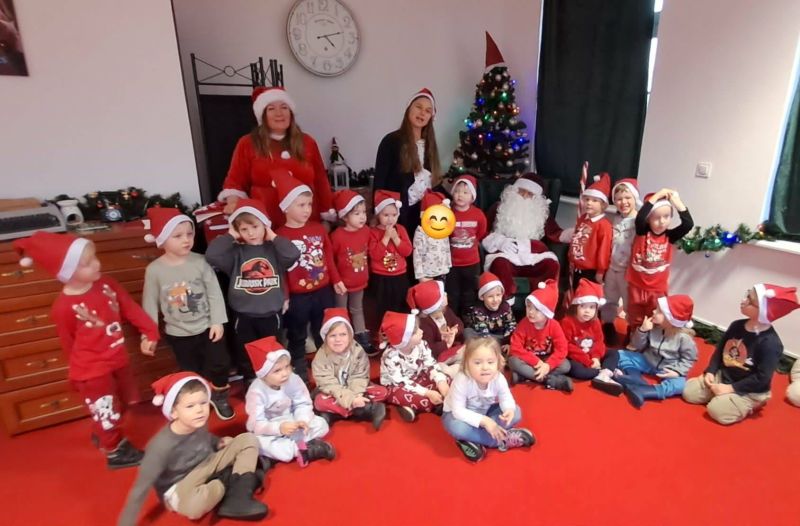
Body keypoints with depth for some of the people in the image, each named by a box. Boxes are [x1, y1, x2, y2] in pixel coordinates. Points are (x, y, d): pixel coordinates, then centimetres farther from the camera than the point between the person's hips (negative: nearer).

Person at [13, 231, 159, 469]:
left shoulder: (105, 284, -10)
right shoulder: (63, 308, -24)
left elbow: (131, 308, -2)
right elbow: (70, 344, -8)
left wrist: (149, 332, -9)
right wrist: (83, 366, 7)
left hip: (117, 360, 6)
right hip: (92, 370, -6)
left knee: (119, 405, 25)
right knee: (107, 412, 10)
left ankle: (101, 434, 53)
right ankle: (116, 451, 35)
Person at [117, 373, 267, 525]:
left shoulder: (198, 424, -11)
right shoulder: (161, 446, -28)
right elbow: (139, 490, -21)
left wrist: (218, 443, -3)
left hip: (207, 467, 6)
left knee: (248, 440, -5)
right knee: (192, 506, -41)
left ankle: (238, 498, -17)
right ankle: (231, 479, -10)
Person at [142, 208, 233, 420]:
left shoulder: (200, 261, -11)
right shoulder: (154, 270, -11)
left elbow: (214, 292, -8)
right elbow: (150, 303, -4)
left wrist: (217, 321, -9)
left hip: (207, 327, 0)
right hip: (178, 333, 0)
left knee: (221, 363, 5)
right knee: (191, 372, 14)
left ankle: (219, 396, 32)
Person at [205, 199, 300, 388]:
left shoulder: (274, 249, -3)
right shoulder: (236, 252, -2)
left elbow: (293, 255, -23)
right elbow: (211, 255, -18)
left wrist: (273, 237, -14)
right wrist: (230, 236, -11)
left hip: (271, 313, 0)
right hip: (244, 315, 1)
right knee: (246, 358, 15)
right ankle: (251, 388, 34)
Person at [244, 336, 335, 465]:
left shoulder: (294, 380, -16)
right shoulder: (256, 392, -27)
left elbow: (303, 404, -10)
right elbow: (256, 424, -28)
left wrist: (302, 420, -31)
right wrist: (279, 428, -43)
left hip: (291, 423, 4)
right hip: (268, 430, -3)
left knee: (321, 424, -8)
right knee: (263, 443, -36)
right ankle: (306, 448, -27)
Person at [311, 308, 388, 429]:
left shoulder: (358, 351, -14)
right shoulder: (321, 356, -19)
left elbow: (360, 378, -15)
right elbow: (328, 384, -24)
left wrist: (355, 396, -33)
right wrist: (350, 399, -34)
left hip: (356, 392, 2)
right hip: (334, 395, -2)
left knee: (382, 392, -18)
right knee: (320, 402, -32)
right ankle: (370, 410, -31)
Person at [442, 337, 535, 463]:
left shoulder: (499, 379, -23)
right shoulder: (461, 381, -36)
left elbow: (506, 398, -14)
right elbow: (458, 410, -33)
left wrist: (509, 410, -39)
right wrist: (484, 421, -41)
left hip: (485, 411, 4)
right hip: (459, 414, -4)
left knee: (516, 412, -14)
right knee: (457, 427, -38)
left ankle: (473, 440, -19)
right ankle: (503, 440, -21)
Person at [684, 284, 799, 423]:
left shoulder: (771, 343, -24)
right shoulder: (737, 325, -3)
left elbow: (762, 378, -23)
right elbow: (719, 350, 7)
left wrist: (731, 388, -21)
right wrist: (710, 371, -4)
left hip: (749, 391, -5)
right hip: (722, 376, 6)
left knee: (716, 410, -23)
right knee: (689, 392, -8)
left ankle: (749, 405, 5)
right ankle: (721, 396, 13)